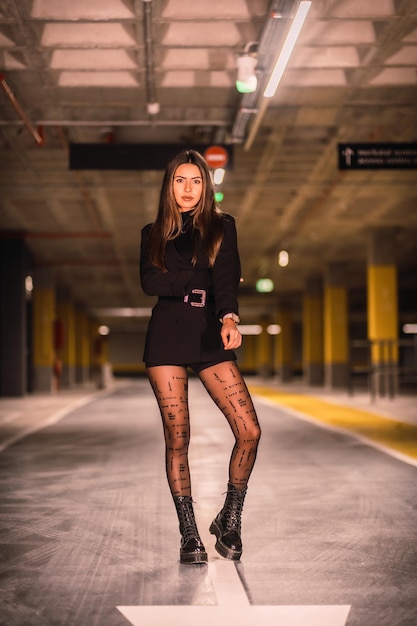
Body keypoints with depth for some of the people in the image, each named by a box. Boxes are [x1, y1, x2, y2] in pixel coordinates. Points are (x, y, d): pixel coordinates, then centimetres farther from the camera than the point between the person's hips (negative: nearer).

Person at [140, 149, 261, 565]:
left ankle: (229, 521, 8)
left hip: (211, 336, 0)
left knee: (249, 431, -11)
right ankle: (189, 535, 9)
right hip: (167, 337, 0)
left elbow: (227, 277, -8)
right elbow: (149, 282, -4)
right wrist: (200, 284, -10)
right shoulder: (153, 233, 12)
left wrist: (229, 317, -27)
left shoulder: (221, 226, 9)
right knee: (177, 439, -2)